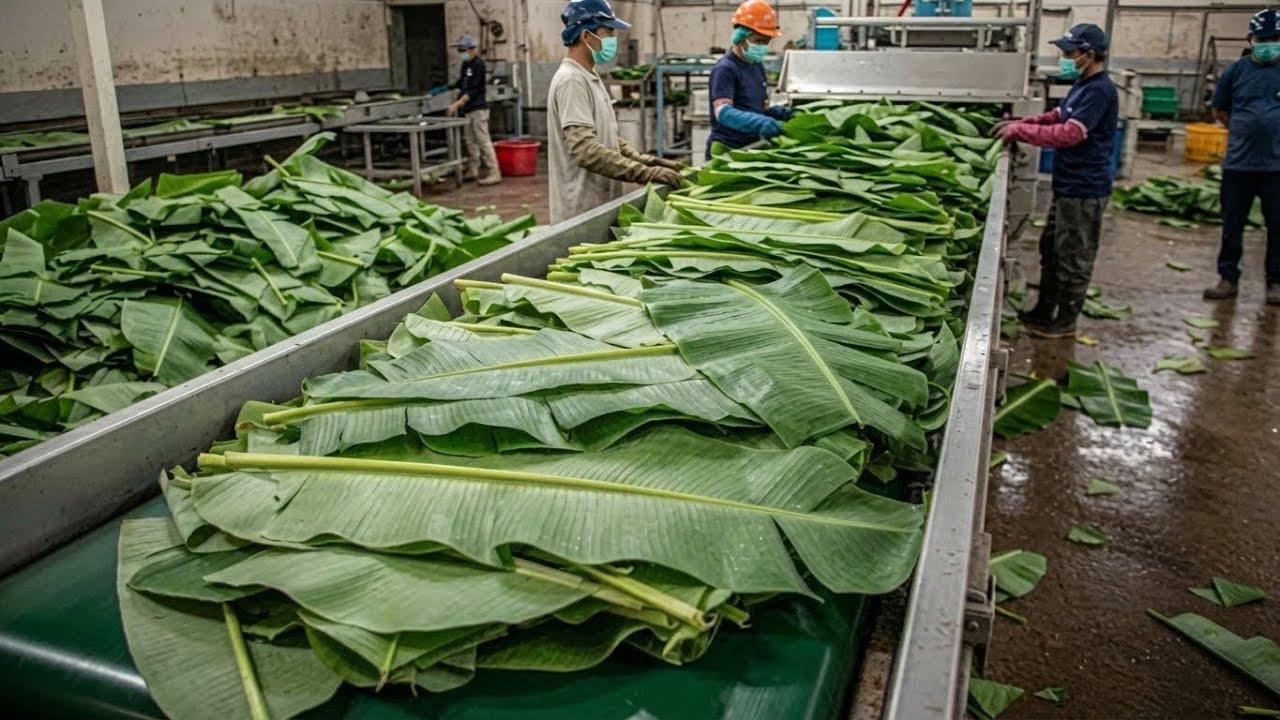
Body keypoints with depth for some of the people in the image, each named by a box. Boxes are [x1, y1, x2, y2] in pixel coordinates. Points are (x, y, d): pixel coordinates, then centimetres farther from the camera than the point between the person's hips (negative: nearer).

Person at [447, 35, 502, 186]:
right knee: (471, 141, 14)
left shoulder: (478, 65, -13)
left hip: (478, 109, -9)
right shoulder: (466, 64, 14)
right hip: (467, 110, 9)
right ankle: (472, 170, 23)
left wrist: (456, 104, -23)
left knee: (483, 141, -11)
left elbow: (473, 90, -19)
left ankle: (494, 174, -11)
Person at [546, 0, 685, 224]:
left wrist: (650, 162, 7)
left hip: (598, 204, 10)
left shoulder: (590, 78, 14)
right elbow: (585, 150, -26)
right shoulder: (572, 81, -17)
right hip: (582, 211, -10)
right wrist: (645, 173, -26)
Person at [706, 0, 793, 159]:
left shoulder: (757, 67, 14)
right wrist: (760, 122, -42)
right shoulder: (725, 69, -13)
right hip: (727, 151, -8)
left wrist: (776, 112, 1)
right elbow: (722, 112, -27)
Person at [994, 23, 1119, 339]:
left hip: (1084, 191, -10)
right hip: (1067, 186, 10)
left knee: (1074, 259, 1)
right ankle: (1044, 311, 31)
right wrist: (1019, 123, 5)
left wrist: (1020, 131, -20)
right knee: (1051, 249, 19)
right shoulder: (1082, 85, 11)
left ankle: (1065, 322, 13)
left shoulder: (1099, 91, -20)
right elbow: (1056, 117, 20)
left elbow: (1069, 133, -27)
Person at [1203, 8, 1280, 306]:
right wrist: (1245, 133, 12)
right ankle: (1229, 278, 19)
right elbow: (1219, 111, 15)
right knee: (1232, 225, 8)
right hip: (1238, 163, 1)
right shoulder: (1236, 71, 3)